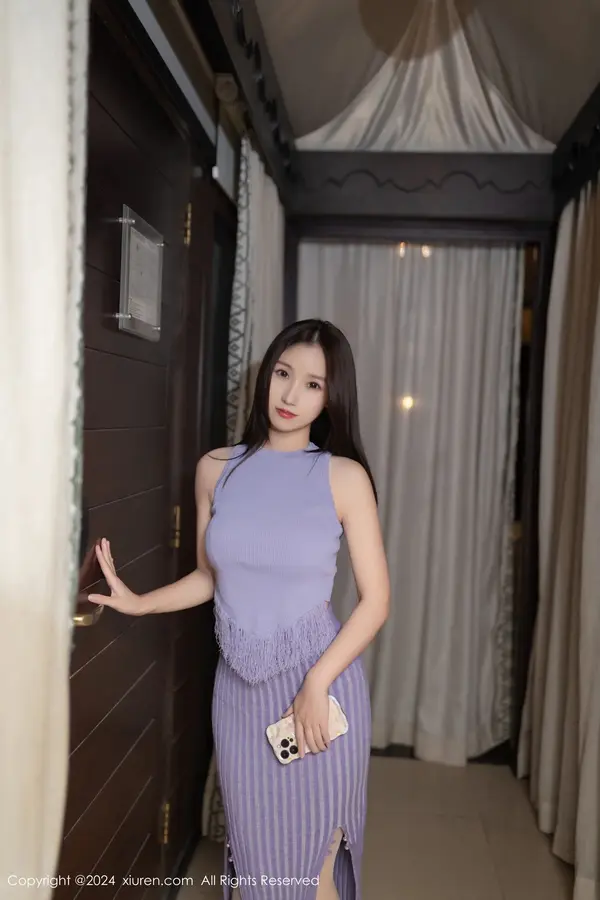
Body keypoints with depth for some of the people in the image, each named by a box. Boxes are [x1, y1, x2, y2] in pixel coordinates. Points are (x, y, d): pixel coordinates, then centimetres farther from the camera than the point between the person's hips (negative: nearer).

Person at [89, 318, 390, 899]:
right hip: (239, 687, 3)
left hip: (319, 683, -3)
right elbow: (210, 577, 10)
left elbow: (375, 601, -9)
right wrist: (138, 603, -3)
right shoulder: (216, 469, -1)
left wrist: (315, 684, -16)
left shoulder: (344, 476, -10)